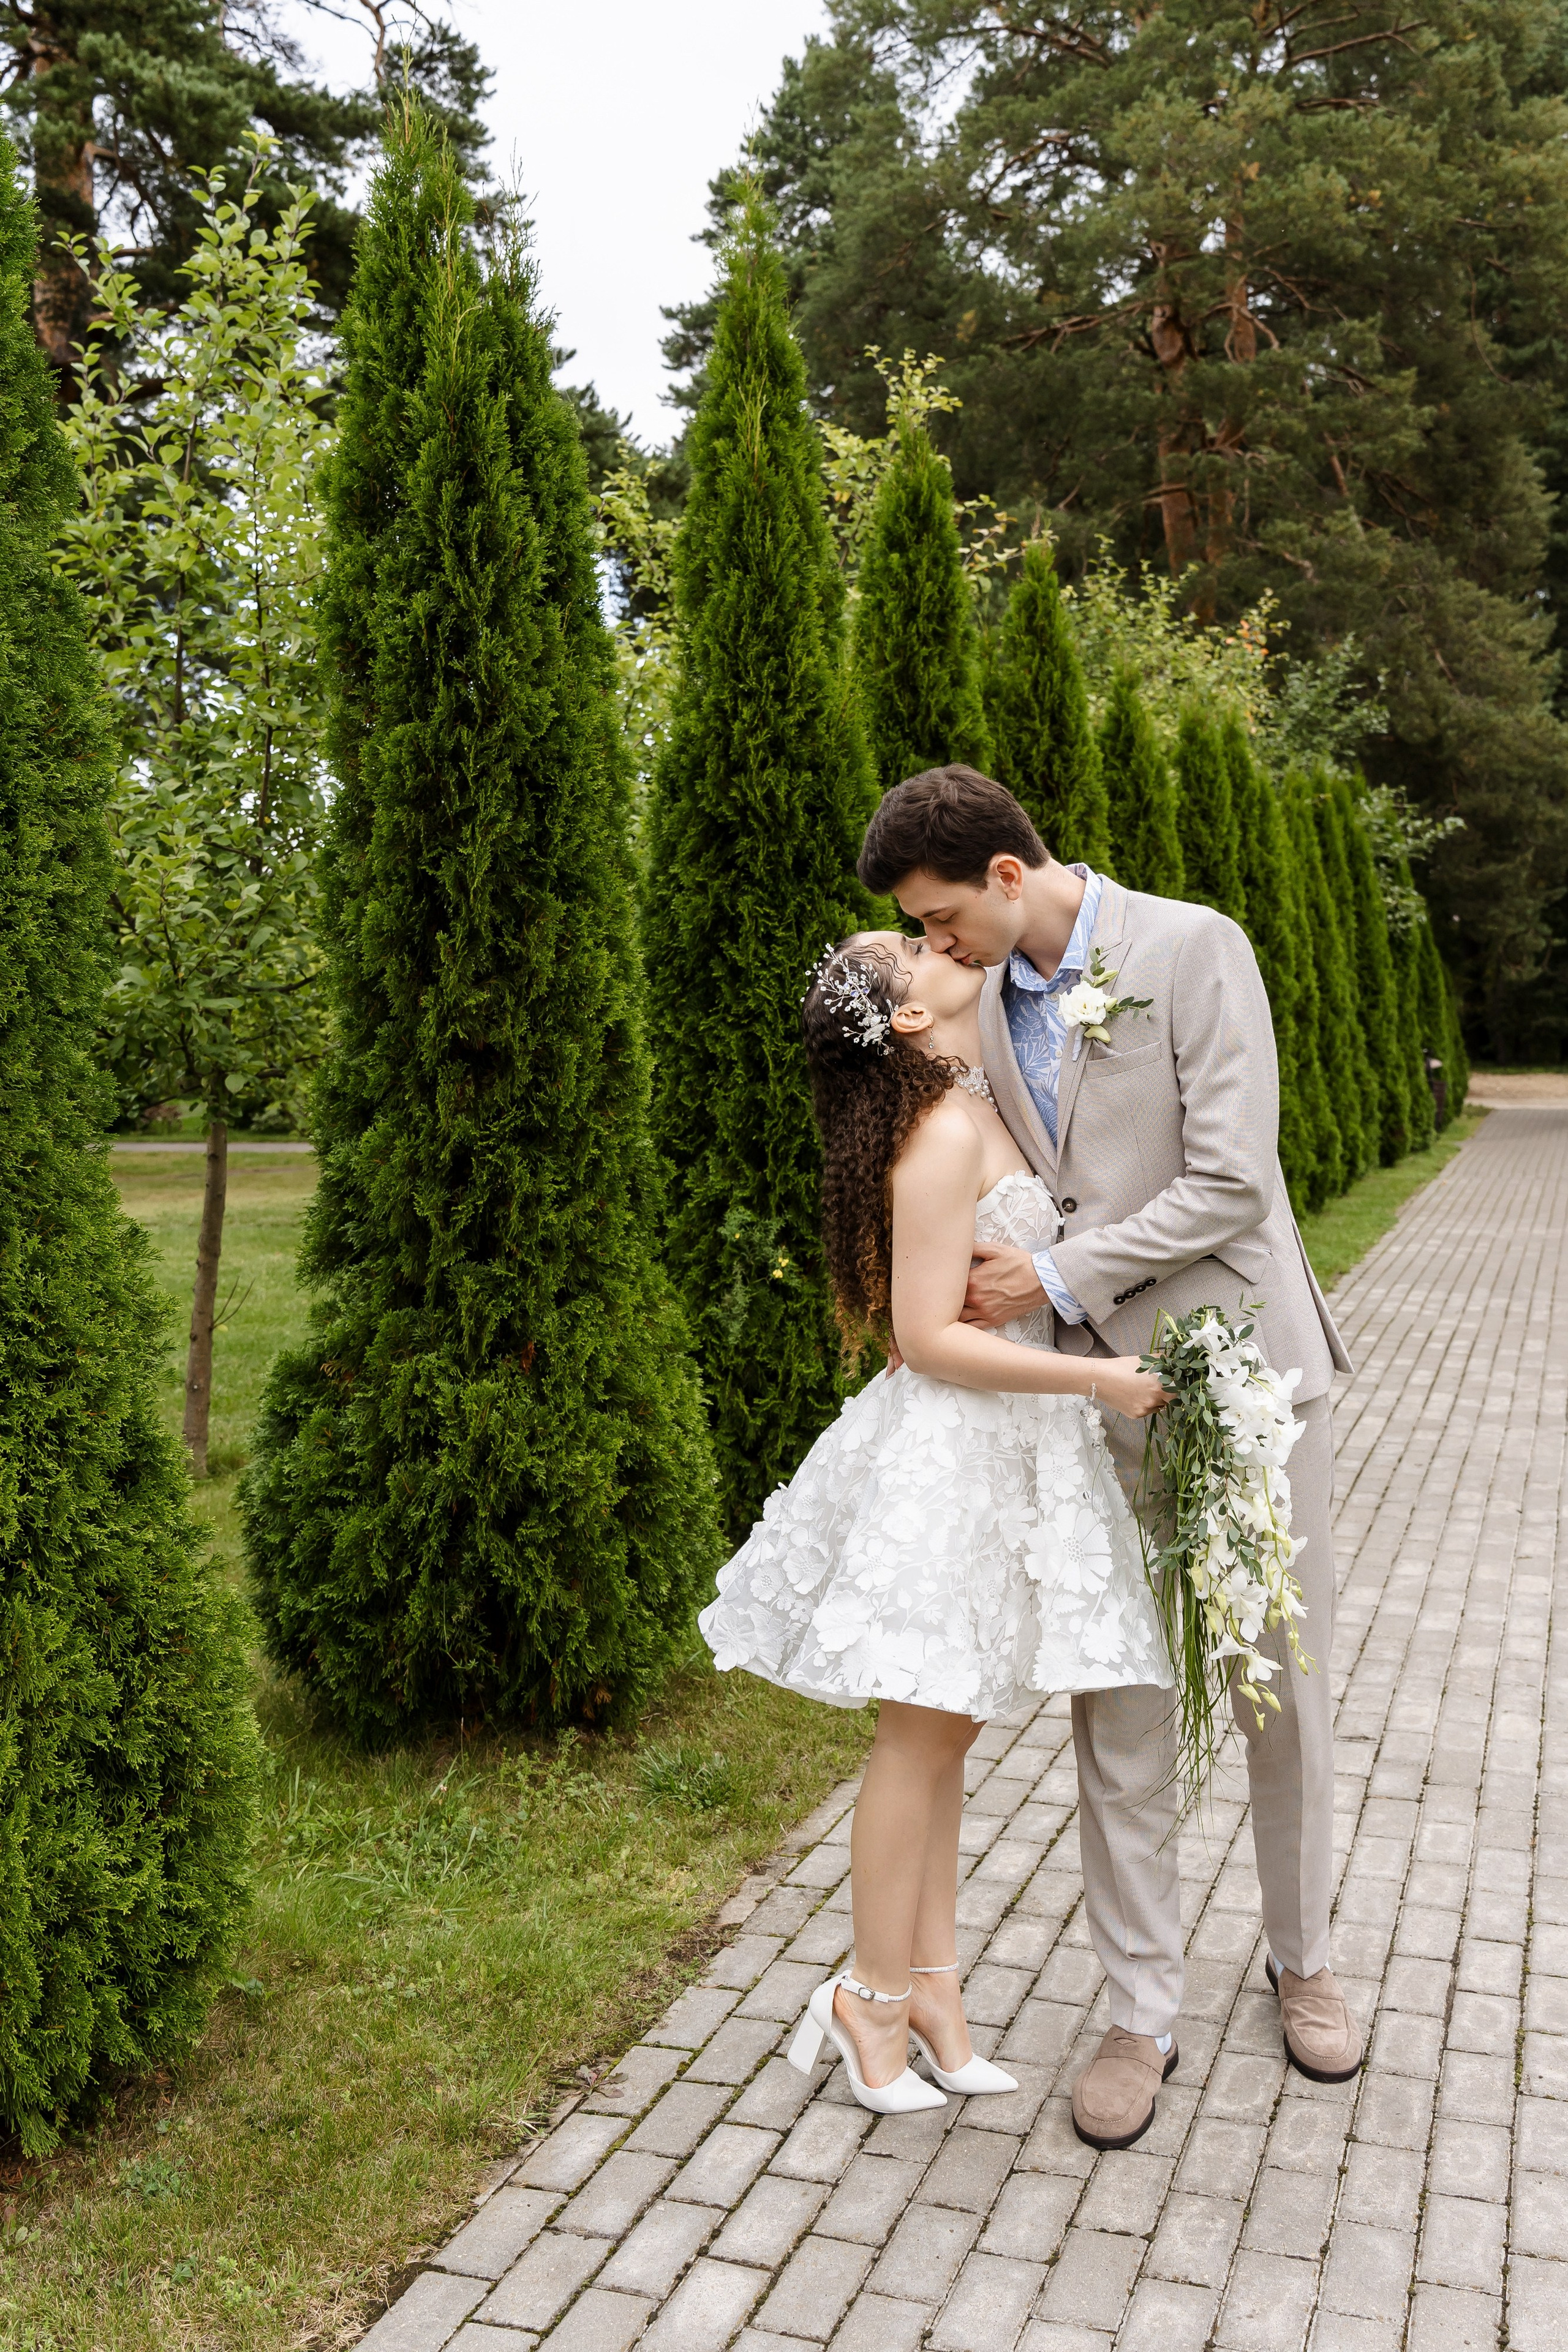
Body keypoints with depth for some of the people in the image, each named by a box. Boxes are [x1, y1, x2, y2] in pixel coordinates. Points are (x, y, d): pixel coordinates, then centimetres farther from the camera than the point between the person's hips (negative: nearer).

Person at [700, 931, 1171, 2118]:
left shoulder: (986, 1111, 9)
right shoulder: (944, 1136, -19)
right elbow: (931, 1336, -21)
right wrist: (1100, 1379, -17)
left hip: (1002, 1451, 9)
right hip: (949, 1454, -9)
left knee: (945, 1733, 16)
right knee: (921, 1737, 5)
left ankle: (932, 1977, 30)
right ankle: (873, 1995, 22)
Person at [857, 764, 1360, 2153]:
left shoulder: (1194, 949, -11)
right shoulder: (989, 1003, 7)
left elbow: (1231, 1180, -17)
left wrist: (1060, 1274, -17)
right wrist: (953, 1296, -2)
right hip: (1101, 1391, 4)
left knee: (1284, 1692, 12)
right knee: (1121, 1713, 6)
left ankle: (1301, 1959, 35)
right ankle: (1143, 2012, 22)